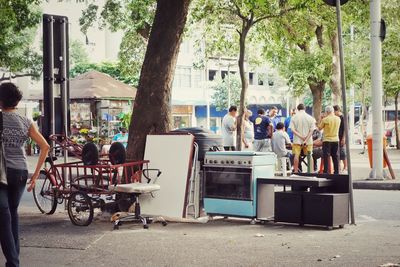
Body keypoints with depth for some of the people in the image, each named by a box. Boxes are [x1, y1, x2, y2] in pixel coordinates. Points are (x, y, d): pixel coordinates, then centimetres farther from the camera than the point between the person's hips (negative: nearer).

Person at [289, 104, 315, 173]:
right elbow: (311, 130, -7)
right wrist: (306, 140, -11)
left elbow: (293, 129, -9)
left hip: (297, 140, -1)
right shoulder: (310, 118, -1)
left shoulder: (294, 118, -2)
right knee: (309, 156, 11)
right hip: (308, 141, 1)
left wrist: (301, 137, -12)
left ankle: (295, 170, -1)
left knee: (296, 155, 1)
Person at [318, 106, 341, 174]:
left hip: (327, 140, -4)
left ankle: (326, 172, -2)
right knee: (335, 156, 11)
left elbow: (320, 128, -3)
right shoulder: (338, 119, 1)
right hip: (336, 140, 4)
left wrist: (321, 120, 9)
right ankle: (336, 172, 14)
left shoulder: (325, 119, -13)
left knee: (326, 156, 0)